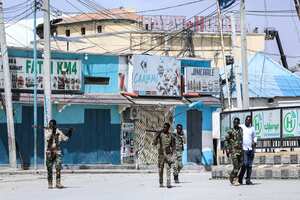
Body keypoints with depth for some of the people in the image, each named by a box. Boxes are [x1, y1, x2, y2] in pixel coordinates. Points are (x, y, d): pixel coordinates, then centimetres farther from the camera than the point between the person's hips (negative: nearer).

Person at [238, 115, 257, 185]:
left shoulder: (252, 128, 14)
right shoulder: (241, 127, 4)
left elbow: (254, 137, 22)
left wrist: (254, 142, 2)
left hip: (251, 149, 4)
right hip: (244, 149, -4)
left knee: (250, 165, 3)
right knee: (245, 164, -14)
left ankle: (248, 180, 8)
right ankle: (240, 179, -2)